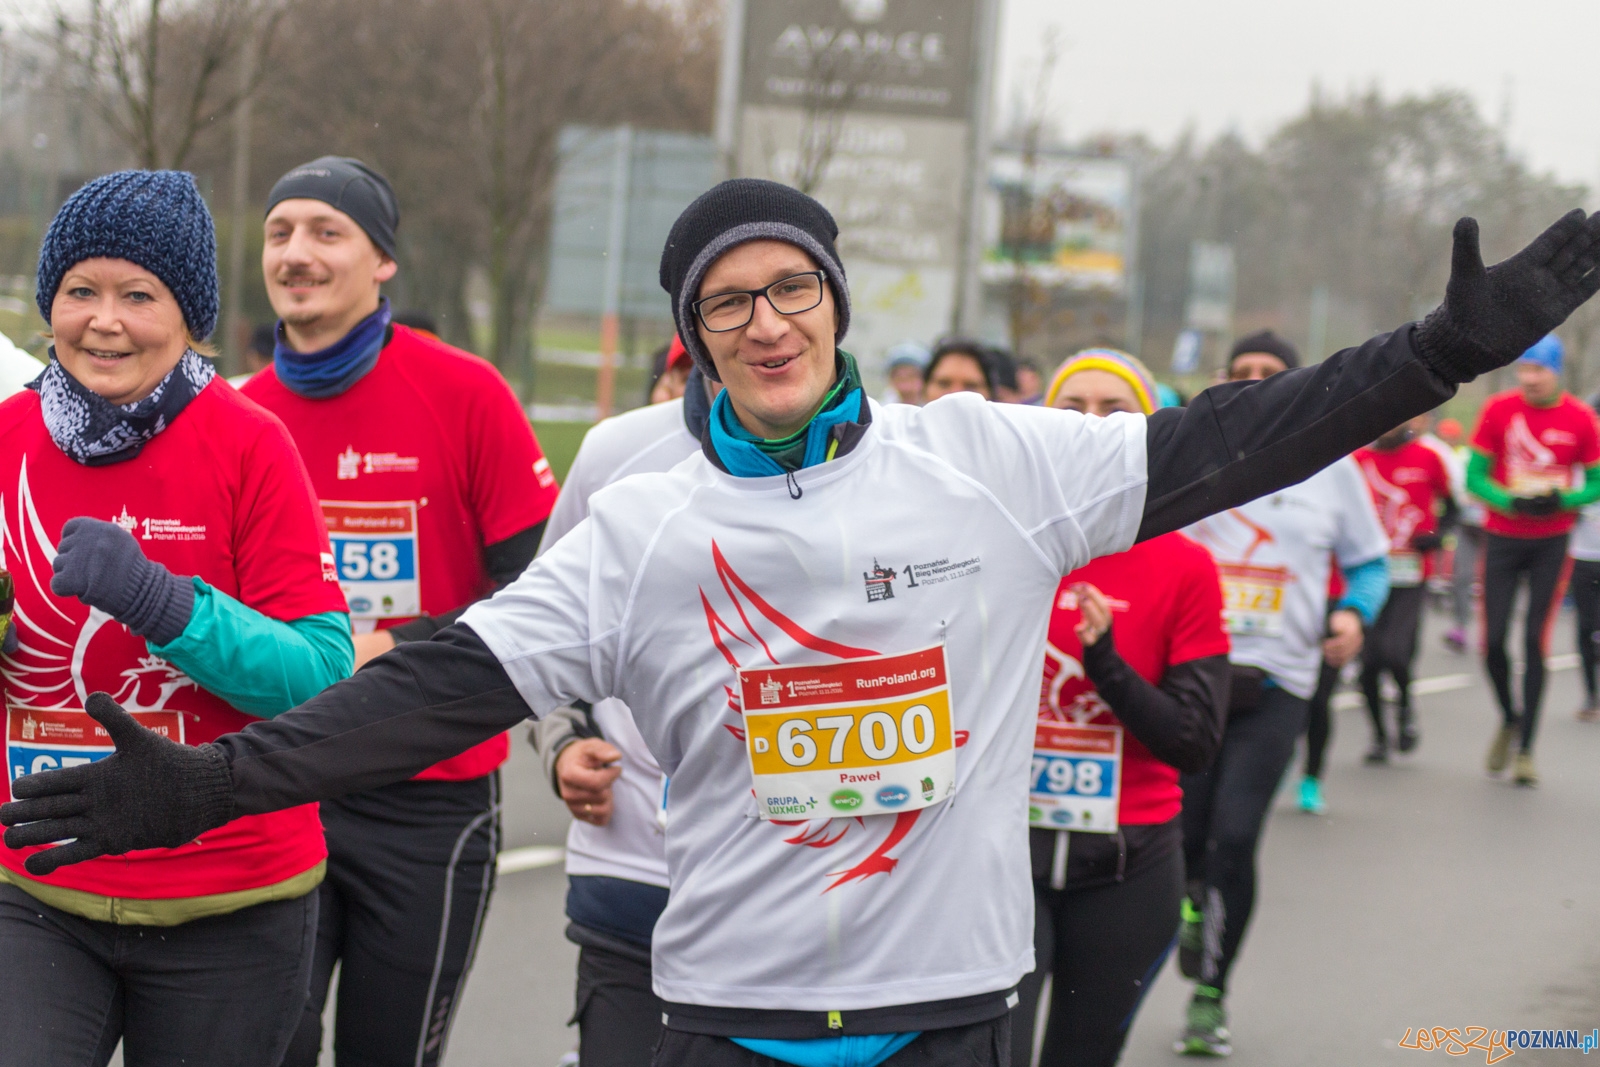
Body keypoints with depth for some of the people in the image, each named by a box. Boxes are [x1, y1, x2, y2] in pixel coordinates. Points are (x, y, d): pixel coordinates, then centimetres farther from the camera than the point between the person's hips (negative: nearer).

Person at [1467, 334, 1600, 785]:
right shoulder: (1498, 410, -4)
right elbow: (1474, 475, -1)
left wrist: (1560, 499, -18)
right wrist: (1510, 500, -19)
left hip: (1552, 541, -1)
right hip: (1502, 539, 1)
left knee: (1536, 642, -4)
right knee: (1494, 640, -2)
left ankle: (1526, 748, 6)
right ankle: (1510, 718, 27)